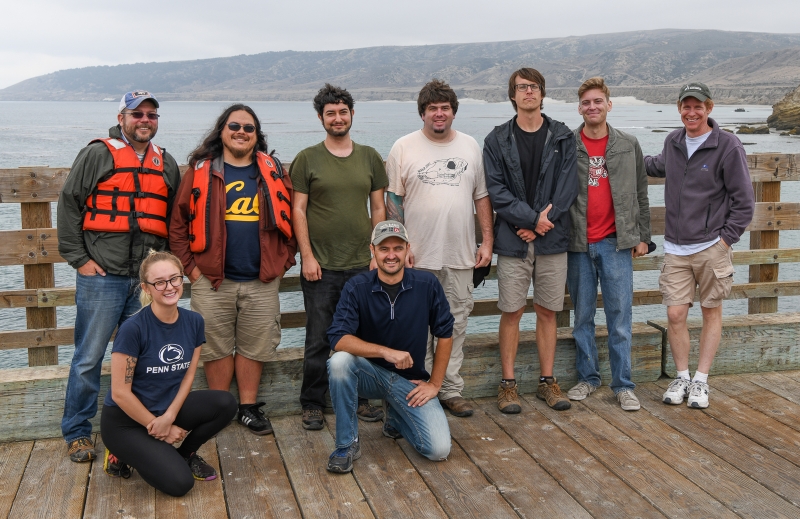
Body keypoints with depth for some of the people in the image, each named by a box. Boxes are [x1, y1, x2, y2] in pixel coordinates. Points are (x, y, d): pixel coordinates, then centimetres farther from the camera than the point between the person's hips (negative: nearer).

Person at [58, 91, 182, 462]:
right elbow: (69, 205, -2)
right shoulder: (97, 154, 1)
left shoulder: (166, 164, 15)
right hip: (101, 276, -4)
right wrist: (79, 258, -7)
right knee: (89, 358, 1)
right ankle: (77, 432, 15)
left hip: (148, 280, 4)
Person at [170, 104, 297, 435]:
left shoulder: (273, 172, 8)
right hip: (212, 282, -1)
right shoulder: (200, 172, 2)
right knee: (217, 347, 8)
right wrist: (192, 268, -4)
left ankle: (248, 407, 21)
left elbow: (288, 220, 10)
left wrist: (282, 264, 2)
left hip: (262, 282, 2)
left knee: (254, 347, 8)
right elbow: (178, 225, 1)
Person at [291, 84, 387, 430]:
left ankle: (358, 398, 23)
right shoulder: (307, 159, 1)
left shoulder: (369, 157, 9)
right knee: (318, 338, 4)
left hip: (362, 265, 2)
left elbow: (378, 209, 11)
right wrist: (307, 256, -8)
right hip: (320, 266, -2)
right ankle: (312, 404, 16)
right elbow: (299, 210, -1)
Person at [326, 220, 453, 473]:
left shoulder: (427, 284, -9)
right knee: (339, 362, -35)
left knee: (439, 449, -15)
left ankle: (395, 416, 19)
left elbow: (444, 334, 1)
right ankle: (347, 444, -14)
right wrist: (386, 351, -34)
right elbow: (338, 339, -23)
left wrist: (435, 383, 0)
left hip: (410, 379, 1)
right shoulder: (357, 287, -12)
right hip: (369, 373, -1)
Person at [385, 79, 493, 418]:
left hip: (460, 256, 3)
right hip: (418, 256, -3)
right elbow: (393, 202, 0)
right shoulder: (404, 148, 0)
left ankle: (451, 390, 17)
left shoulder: (470, 147, 10)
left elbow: (482, 196, 12)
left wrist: (487, 241, 6)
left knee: (456, 323, 7)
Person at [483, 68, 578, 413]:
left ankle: (547, 381, 19)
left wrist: (540, 223, -12)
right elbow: (495, 190, -5)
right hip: (513, 241, -1)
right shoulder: (497, 141, 3)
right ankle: (508, 383, 13)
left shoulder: (563, 138, 7)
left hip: (552, 240, 2)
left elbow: (567, 187, -1)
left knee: (548, 311, 8)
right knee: (512, 312, 2)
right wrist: (532, 218, -15)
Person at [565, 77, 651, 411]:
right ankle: (587, 377, 21)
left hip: (616, 242, 0)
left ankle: (623, 384, 9)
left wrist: (642, 236, 8)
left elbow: (640, 194, 11)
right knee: (582, 315, 8)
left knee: (620, 316, 1)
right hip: (578, 243, 0)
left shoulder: (628, 145, 7)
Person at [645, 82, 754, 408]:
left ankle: (701, 381, 17)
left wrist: (726, 238, -10)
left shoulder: (728, 146, -8)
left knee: (711, 312, 8)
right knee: (675, 314, 0)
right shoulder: (673, 142, 7)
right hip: (676, 249, 4)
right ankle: (681, 377, 17)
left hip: (712, 248, -4)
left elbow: (744, 201, -6)